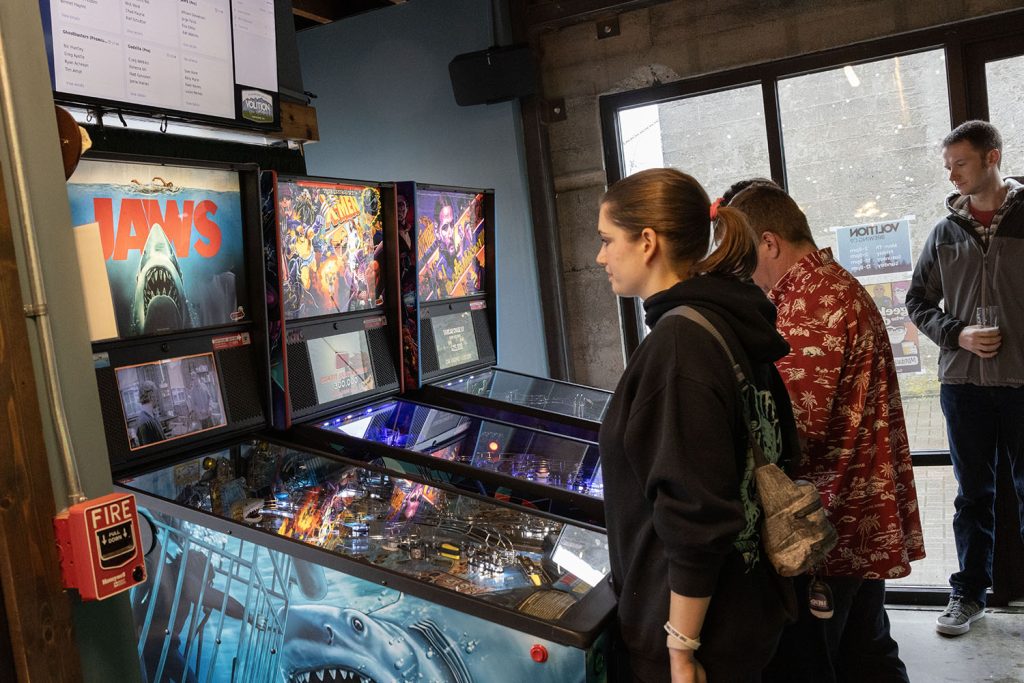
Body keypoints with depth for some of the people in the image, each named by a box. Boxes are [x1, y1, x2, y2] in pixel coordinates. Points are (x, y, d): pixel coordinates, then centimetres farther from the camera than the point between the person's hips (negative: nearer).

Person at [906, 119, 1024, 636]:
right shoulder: (945, 233, 7)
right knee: (974, 493, 10)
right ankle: (969, 592, 21)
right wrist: (957, 335, -5)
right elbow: (918, 301, 12)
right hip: (963, 383, 2)